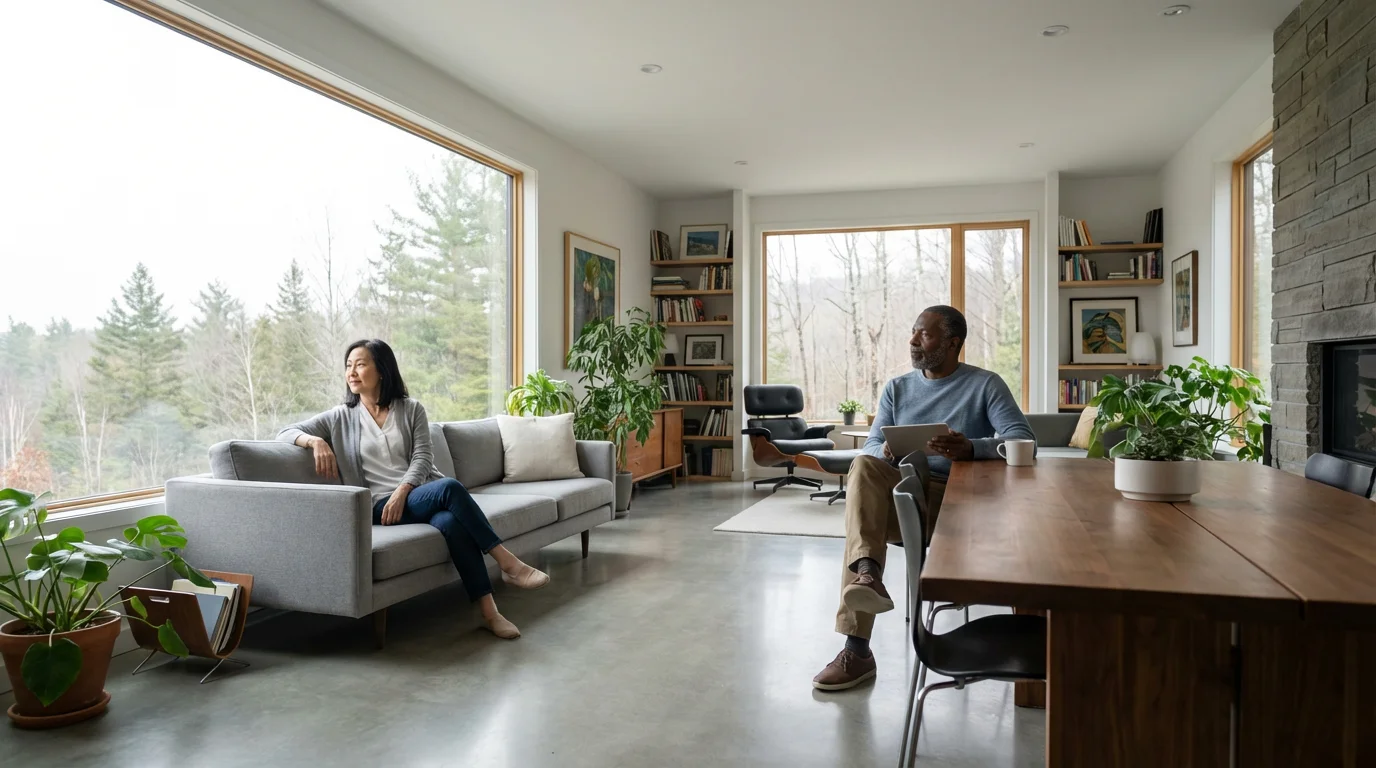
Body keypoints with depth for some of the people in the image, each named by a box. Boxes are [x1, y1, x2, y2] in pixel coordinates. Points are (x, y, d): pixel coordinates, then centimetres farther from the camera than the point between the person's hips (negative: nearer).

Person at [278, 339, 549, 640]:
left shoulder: (412, 409, 14)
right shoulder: (341, 417, 14)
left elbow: (422, 459, 3)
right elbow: (285, 433, 12)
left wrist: (400, 493, -16)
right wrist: (315, 441, -11)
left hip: (424, 493, 2)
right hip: (383, 506, -2)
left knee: (450, 522, -36)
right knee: (450, 487, -34)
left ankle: (489, 612, -35)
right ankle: (509, 564, -31)